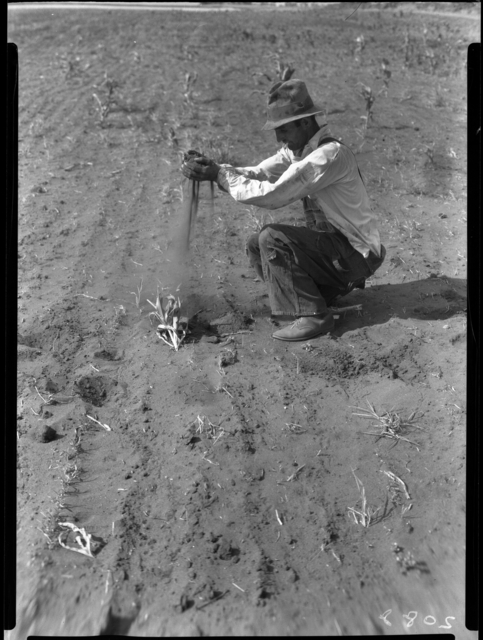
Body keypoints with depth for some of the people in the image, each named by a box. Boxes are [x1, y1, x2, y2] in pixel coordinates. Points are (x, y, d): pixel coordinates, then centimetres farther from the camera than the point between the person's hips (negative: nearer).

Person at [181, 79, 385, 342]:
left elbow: (273, 195, -30)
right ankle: (331, 286, 11)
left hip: (358, 253, -9)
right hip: (331, 241, 9)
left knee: (272, 239, -23)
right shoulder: (297, 149, 5)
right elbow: (258, 173, -3)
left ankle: (313, 316, -13)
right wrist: (214, 168, -19)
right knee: (256, 246, 3)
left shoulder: (331, 155, -24)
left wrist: (220, 175, -23)